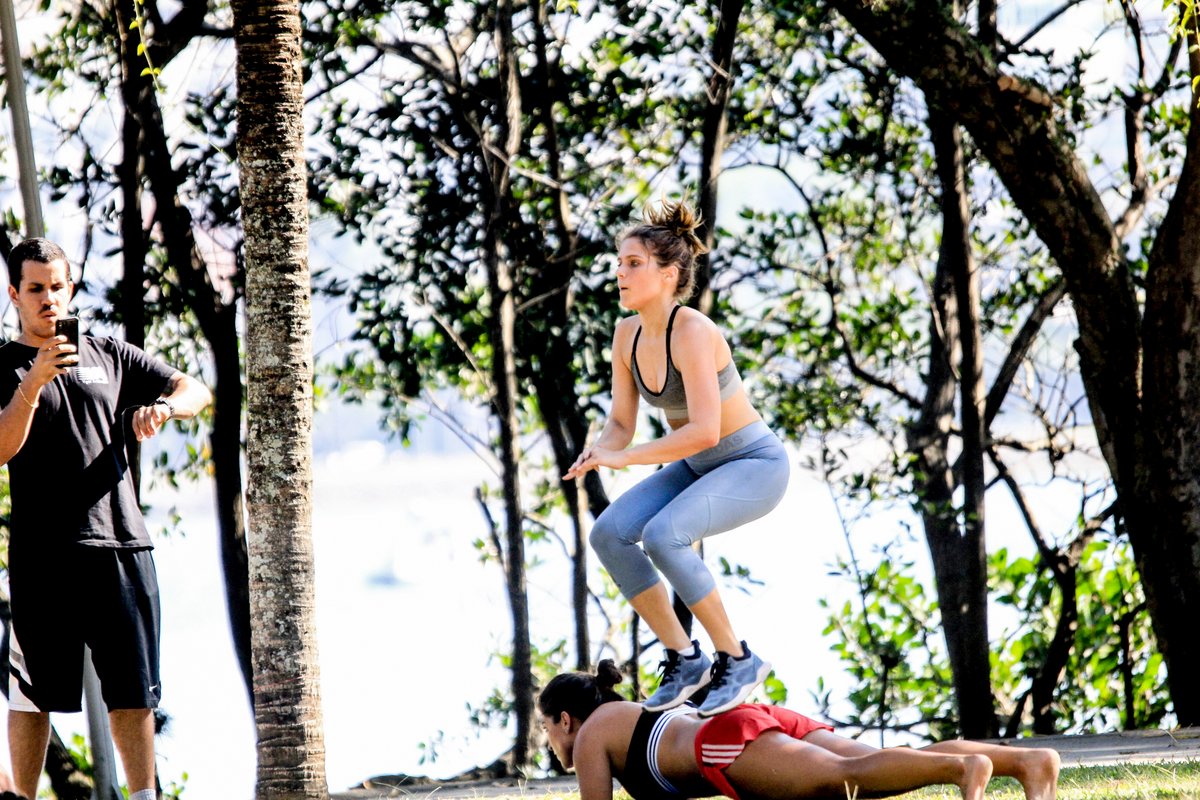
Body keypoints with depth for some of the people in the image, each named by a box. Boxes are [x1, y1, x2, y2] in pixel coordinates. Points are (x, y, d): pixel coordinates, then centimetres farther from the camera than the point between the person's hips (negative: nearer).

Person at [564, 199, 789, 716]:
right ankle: (684, 660, 0)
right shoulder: (627, 335, -2)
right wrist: (597, 452, -19)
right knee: (609, 534, -11)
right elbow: (621, 423, 3)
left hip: (754, 464, -8)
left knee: (662, 535, -30)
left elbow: (704, 430, -34)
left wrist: (623, 458, -33)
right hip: (697, 466, 8)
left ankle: (737, 660, -14)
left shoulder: (692, 333, -26)